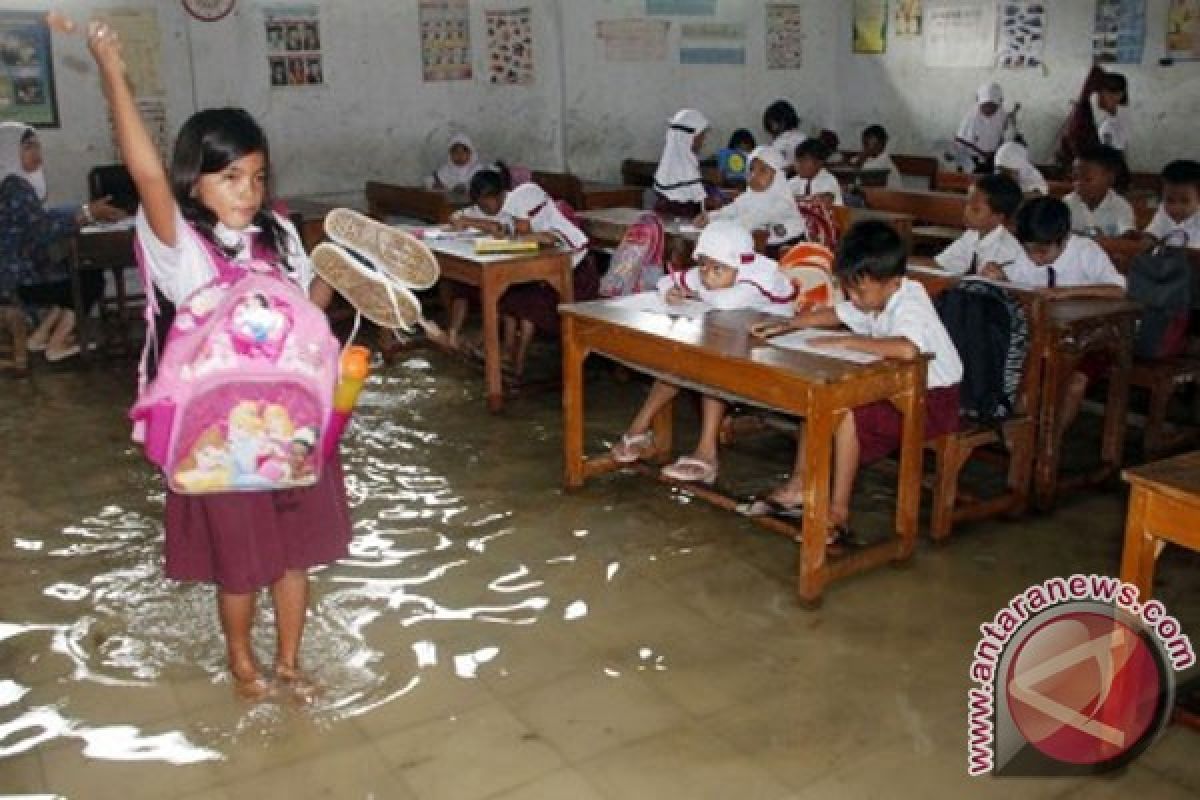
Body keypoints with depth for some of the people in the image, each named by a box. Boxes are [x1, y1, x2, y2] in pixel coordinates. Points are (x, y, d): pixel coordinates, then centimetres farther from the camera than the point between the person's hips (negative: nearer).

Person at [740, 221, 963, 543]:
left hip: (933, 399, -10)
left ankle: (839, 514, -18)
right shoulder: (873, 300, 0)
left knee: (846, 413, -26)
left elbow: (907, 349, -48)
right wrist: (786, 325, 1)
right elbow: (832, 314, 17)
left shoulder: (909, 307, -26)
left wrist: (848, 341, -38)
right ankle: (798, 487, 4)